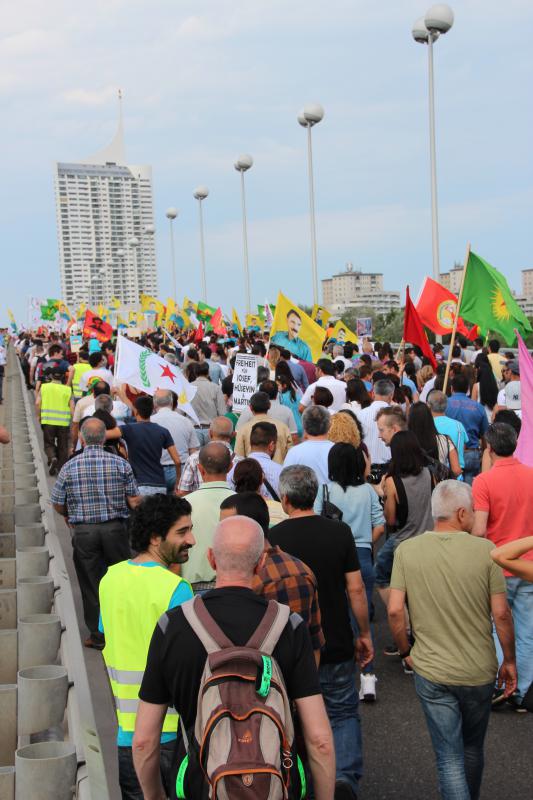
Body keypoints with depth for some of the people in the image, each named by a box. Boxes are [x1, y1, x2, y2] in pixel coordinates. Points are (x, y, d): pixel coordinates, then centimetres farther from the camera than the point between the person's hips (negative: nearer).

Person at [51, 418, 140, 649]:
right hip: (115, 528, 0)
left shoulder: (69, 467, -5)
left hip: (83, 532, 0)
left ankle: (98, 635, 17)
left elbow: (58, 504, 2)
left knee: (91, 584, 10)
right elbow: (134, 500, -4)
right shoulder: (121, 464, -6)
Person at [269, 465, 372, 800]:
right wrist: (365, 634, 6)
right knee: (344, 713, 14)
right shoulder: (340, 532, -7)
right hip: (337, 646, 1)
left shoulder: (273, 538, -10)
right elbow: (356, 588, -6)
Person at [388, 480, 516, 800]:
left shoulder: (407, 550, -8)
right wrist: (510, 660, 3)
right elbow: (501, 613, -10)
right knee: (473, 749, 25)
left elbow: (395, 610, -10)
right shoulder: (485, 550, -13)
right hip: (479, 671, 1)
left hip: (431, 673, 0)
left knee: (449, 758, 8)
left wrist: (406, 651, 7)